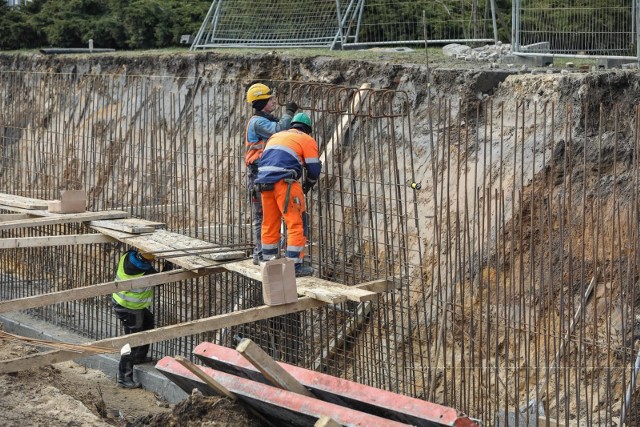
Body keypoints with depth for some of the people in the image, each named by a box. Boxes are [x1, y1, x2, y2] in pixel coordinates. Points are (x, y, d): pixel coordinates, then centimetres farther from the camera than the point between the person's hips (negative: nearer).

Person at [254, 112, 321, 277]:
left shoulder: (275, 136, 27)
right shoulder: (307, 140, 9)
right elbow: (314, 169, 5)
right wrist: (307, 186, 22)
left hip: (264, 181, 6)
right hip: (284, 182, -6)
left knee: (269, 224, 14)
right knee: (296, 223, -2)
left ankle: (268, 262, 21)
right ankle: (295, 266, -5)